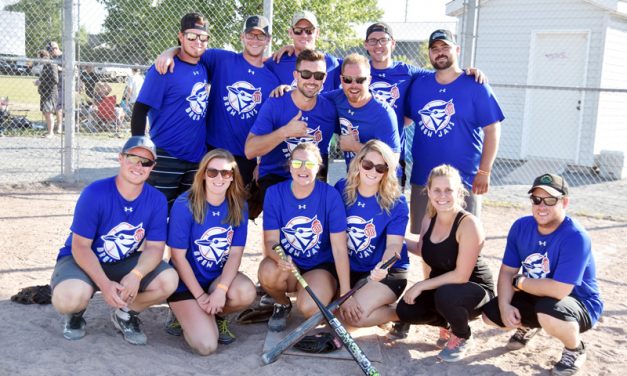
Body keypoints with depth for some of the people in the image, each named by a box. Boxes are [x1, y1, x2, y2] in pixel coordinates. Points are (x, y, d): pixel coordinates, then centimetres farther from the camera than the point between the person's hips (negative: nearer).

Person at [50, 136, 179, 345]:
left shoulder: (157, 200, -11)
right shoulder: (95, 194, -21)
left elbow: (155, 247, -11)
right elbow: (80, 246, -20)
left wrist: (136, 275, -32)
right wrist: (105, 284, -32)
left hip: (126, 263, 3)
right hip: (83, 260, -3)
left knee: (169, 280, -22)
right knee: (70, 296, -35)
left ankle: (126, 314, 9)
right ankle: (75, 313, 7)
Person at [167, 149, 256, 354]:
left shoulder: (238, 207, -5)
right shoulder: (185, 205, -17)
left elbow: (235, 253, -7)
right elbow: (178, 257, -14)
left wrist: (221, 290, -22)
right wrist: (200, 296, -15)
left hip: (220, 276, 4)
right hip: (187, 282, -4)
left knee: (247, 292, -30)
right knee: (206, 345, -21)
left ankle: (217, 315, 4)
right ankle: (186, 313, 13)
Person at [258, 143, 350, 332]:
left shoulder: (330, 195, -14)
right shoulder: (274, 193, -9)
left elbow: (339, 248, -14)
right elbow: (271, 240, -10)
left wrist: (346, 293, -16)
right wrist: (280, 258, -34)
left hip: (321, 266, -2)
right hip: (287, 264, 2)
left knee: (309, 307, -30)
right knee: (268, 272, -33)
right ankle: (282, 304, 3)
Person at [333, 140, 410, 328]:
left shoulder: (396, 202, -14)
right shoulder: (342, 189, -5)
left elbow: (394, 244, -18)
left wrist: (383, 267, -43)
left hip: (388, 272, -4)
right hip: (348, 268, 5)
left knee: (355, 316, -27)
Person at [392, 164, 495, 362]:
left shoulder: (468, 223, -24)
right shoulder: (428, 219, -3)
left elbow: (461, 275, -26)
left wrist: (422, 285, -23)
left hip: (475, 288, -6)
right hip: (441, 287, 6)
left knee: (445, 295, -37)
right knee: (405, 310, -15)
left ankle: (462, 338, -3)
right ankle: (447, 325, 16)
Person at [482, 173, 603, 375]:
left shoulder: (576, 237, -29)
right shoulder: (521, 226, -8)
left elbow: (559, 290, -35)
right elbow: (507, 271, -4)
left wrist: (519, 282, -19)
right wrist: (505, 306, -20)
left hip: (579, 303, -6)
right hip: (536, 298, 6)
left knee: (548, 312, -38)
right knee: (490, 313, -6)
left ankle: (575, 349, -3)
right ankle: (527, 326, 28)